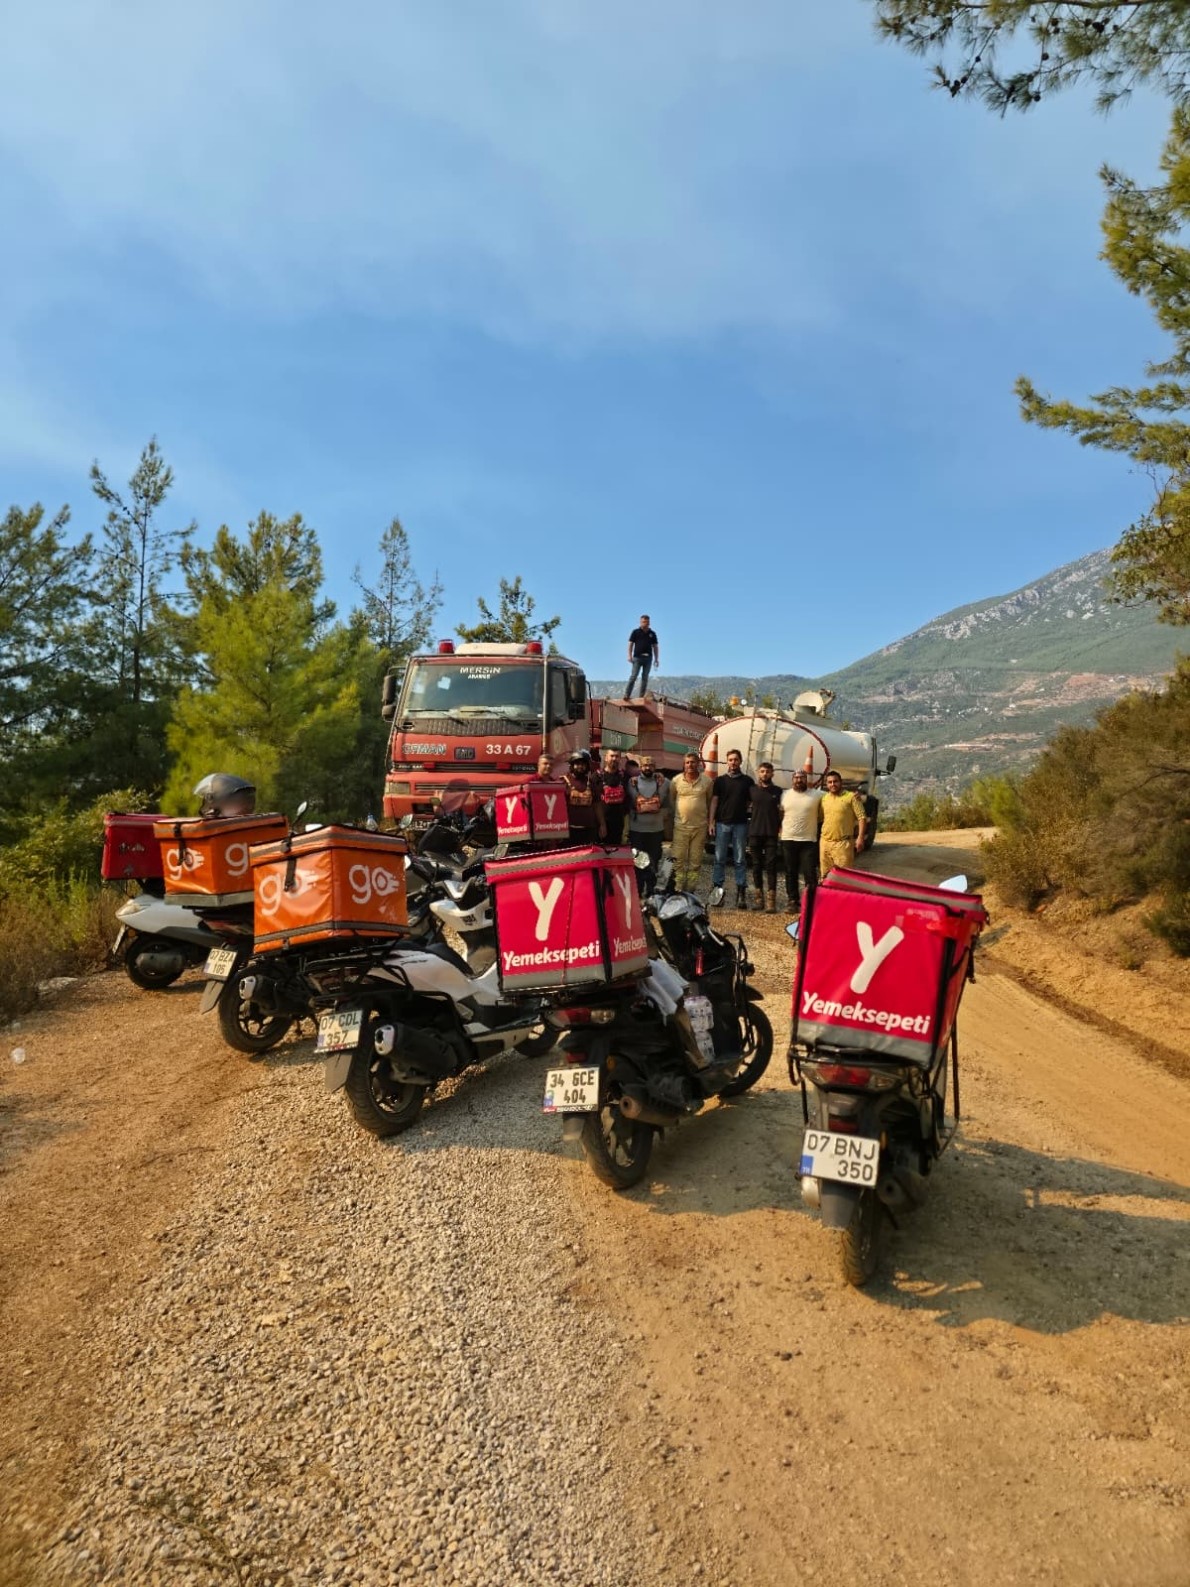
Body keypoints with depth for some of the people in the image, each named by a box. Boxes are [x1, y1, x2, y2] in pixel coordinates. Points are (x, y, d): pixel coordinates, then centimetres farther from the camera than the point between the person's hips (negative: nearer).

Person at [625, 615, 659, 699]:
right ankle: (627, 695, -11)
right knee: (633, 676, -9)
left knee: (645, 677, 3)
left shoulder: (652, 634, 12)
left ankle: (642, 696, 6)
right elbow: (630, 644, 3)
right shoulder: (636, 632, 5)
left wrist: (656, 659, 9)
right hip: (637, 657, -3)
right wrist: (630, 655, -8)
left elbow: (655, 647, 15)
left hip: (648, 658, 3)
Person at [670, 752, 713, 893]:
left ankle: (690, 890, 15)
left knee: (695, 862, 7)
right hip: (680, 826, -1)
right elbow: (670, 800, 8)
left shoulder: (706, 781, 1)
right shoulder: (676, 780, 0)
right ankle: (678, 890, 4)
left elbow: (710, 800, 9)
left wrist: (710, 820, 7)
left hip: (700, 827, 1)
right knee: (678, 860, -2)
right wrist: (672, 817, 7)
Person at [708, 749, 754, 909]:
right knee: (719, 858, 2)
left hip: (741, 824, 0)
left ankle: (741, 892, 4)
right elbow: (714, 801, 6)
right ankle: (716, 889, 6)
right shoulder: (720, 780, 7)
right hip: (722, 823, 0)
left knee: (740, 860, 2)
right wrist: (711, 822, -3)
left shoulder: (747, 781, 7)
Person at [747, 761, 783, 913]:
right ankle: (759, 898, 12)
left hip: (771, 833, -1)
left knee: (771, 866, -6)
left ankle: (771, 901, -9)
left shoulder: (777, 791, 6)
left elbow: (781, 811, 9)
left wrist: (780, 826, -2)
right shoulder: (752, 789, 7)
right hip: (754, 833, 1)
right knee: (757, 865, 6)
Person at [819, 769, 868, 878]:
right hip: (825, 842, 5)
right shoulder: (824, 798, 12)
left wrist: (860, 837, -13)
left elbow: (862, 817, -6)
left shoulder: (851, 797, -4)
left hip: (843, 843, -5)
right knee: (826, 875, 12)